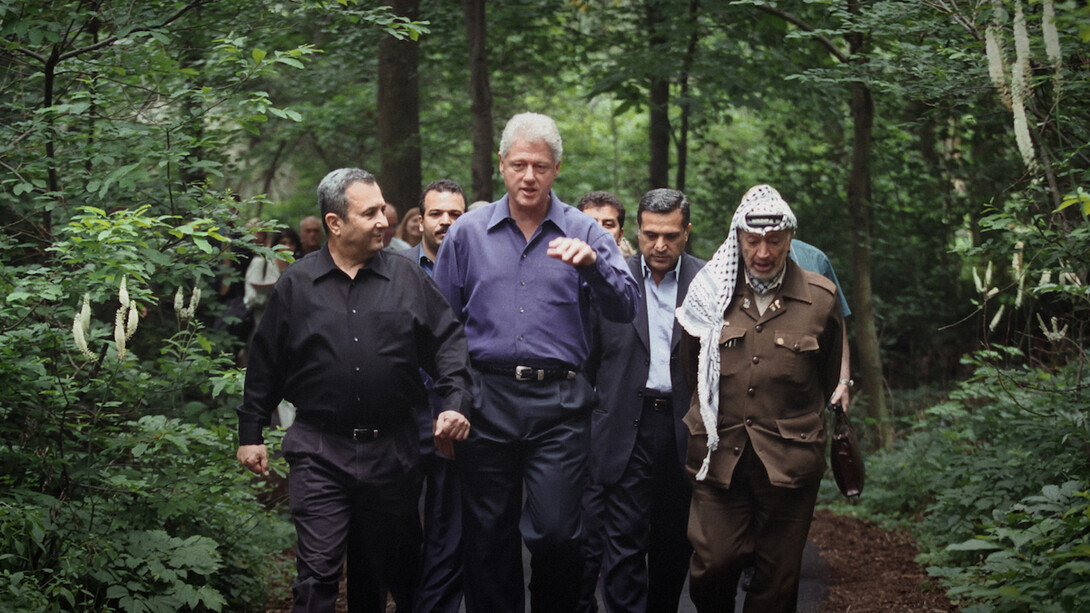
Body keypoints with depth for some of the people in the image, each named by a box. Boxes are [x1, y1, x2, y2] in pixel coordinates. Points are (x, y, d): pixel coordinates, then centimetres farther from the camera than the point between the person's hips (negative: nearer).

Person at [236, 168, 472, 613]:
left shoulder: (407, 279, 5)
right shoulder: (296, 285, 3)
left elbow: (448, 341, 6)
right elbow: (266, 363, 8)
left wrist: (456, 403, -8)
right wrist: (250, 434, 8)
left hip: (390, 454, 2)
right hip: (319, 453, -2)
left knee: (375, 569, 13)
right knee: (318, 573, -8)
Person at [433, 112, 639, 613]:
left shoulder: (584, 233, 6)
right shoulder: (468, 233, 9)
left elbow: (625, 308, -5)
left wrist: (593, 262, -23)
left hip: (558, 404, -1)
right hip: (487, 399, 2)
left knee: (555, 530, -7)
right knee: (487, 535, 6)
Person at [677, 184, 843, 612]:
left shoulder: (821, 299, 1)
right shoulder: (710, 295, 4)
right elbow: (690, 372, 19)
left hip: (789, 461, 0)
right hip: (718, 455, 1)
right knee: (712, 566, -6)